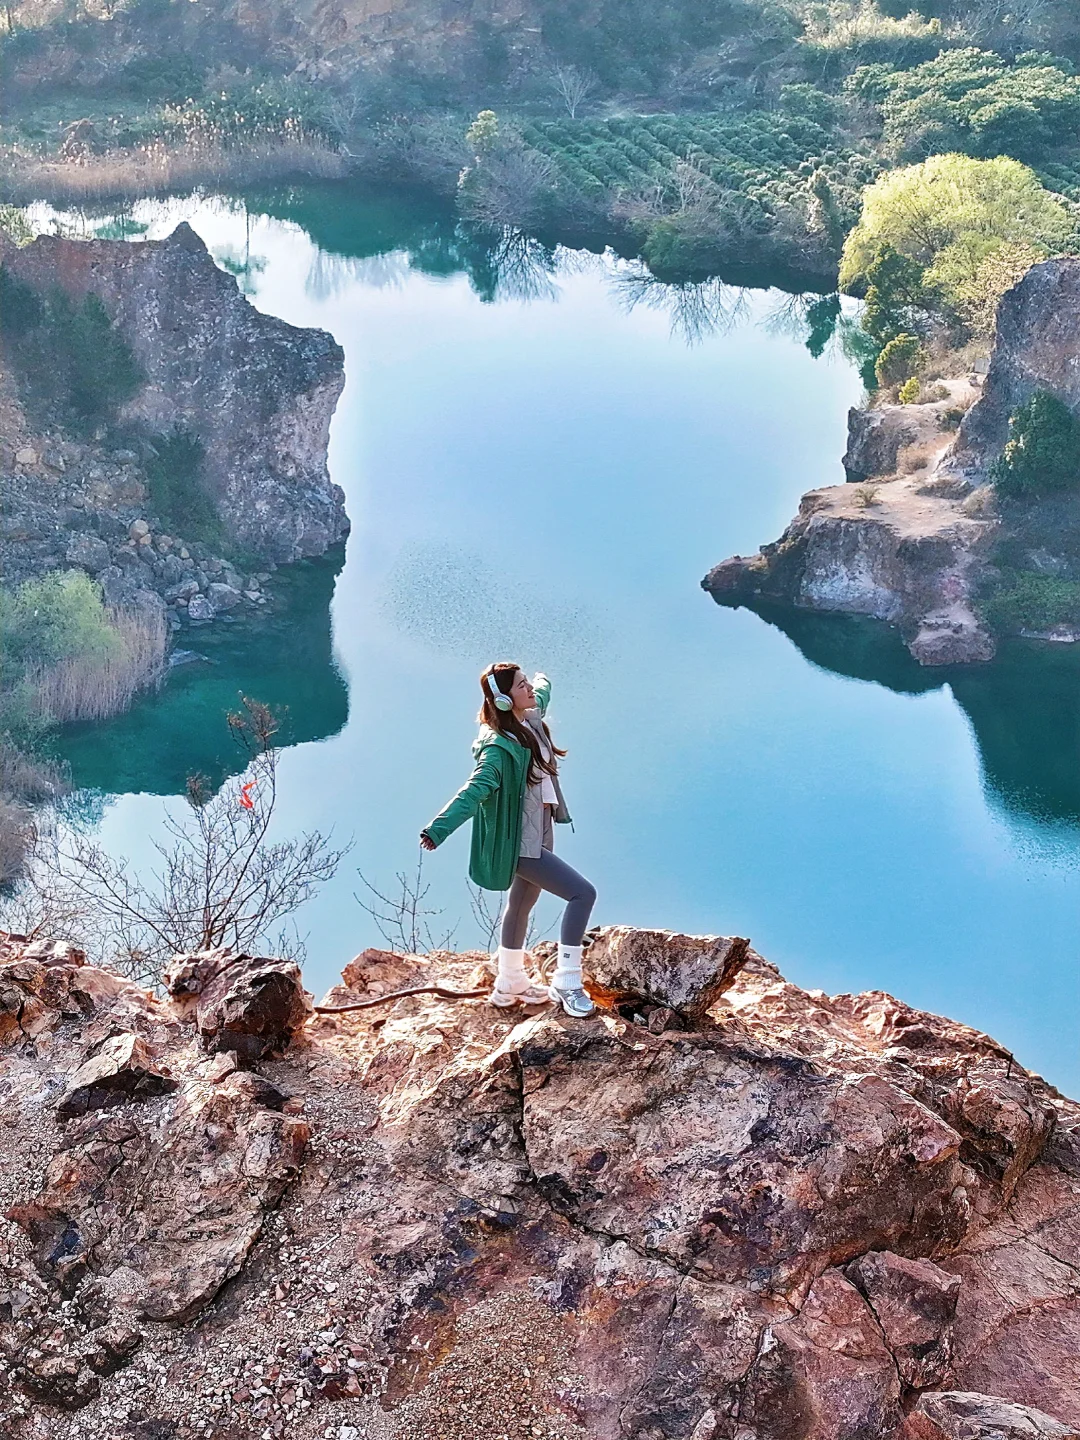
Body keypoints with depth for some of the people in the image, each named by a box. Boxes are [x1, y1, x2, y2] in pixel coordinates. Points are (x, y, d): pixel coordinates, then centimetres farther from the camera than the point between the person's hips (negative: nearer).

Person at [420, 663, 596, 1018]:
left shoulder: (532, 717, 1)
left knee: (521, 904, 22)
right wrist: (437, 829, -51)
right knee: (582, 893, -15)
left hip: (540, 832, 10)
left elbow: (542, 693, 26)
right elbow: (474, 791, -38)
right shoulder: (499, 747, -26)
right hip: (519, 843, -10)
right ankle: (566, 984, -7)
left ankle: (510, 985, 39)